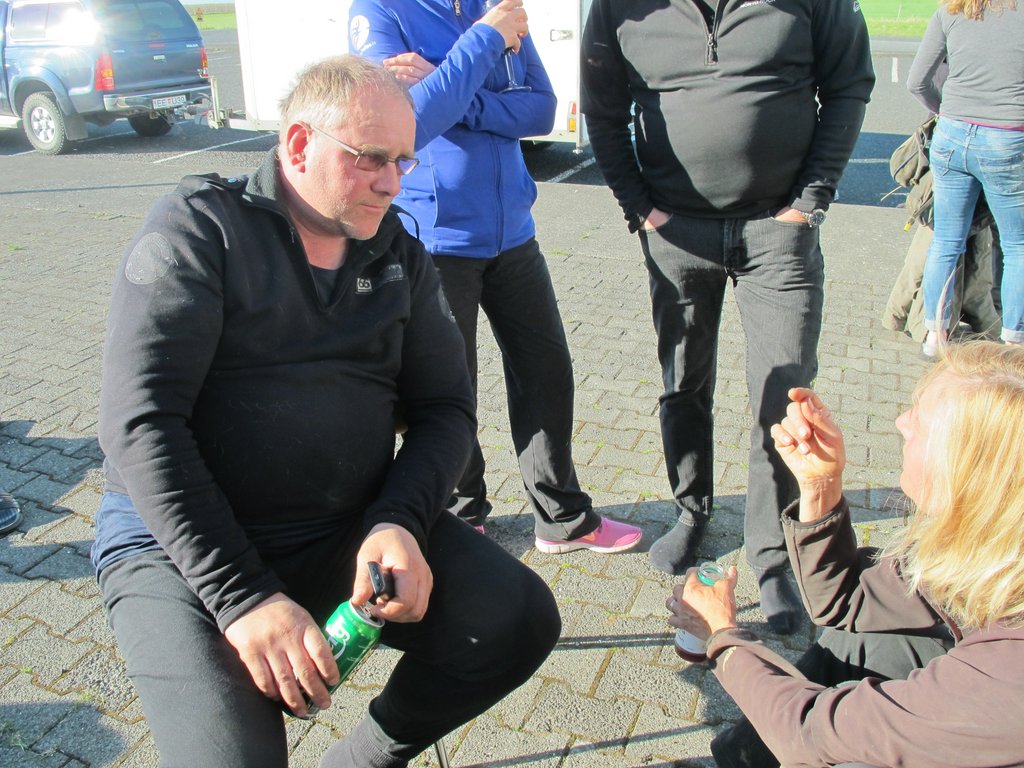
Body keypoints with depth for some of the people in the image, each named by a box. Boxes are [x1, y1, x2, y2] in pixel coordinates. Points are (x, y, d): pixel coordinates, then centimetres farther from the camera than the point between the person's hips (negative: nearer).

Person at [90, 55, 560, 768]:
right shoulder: (201, 227, -7)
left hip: (352, 533, 5)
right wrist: (242, 595, -23)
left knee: (520, 620, -14)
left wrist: (398, 523, -16)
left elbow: (445, 407, 4)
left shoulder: (401, 256, 8)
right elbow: (140, 420, -16)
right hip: (180, 543, -4)